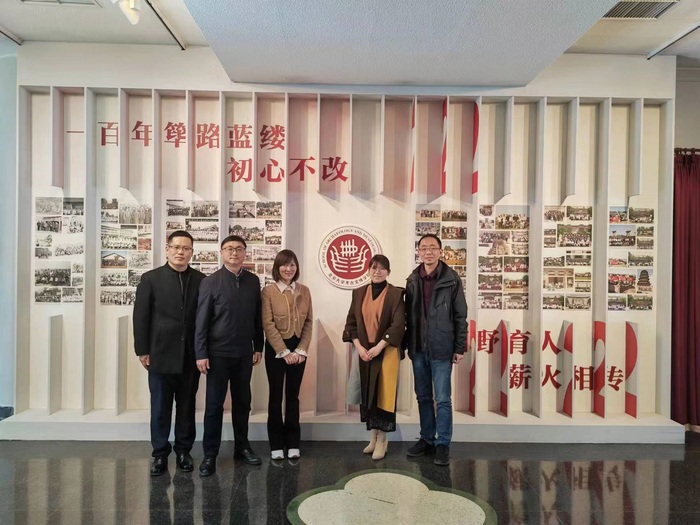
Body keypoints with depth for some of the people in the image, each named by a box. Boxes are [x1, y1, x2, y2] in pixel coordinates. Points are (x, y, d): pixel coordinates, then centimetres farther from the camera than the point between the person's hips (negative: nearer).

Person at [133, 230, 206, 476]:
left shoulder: (201, 280, 3)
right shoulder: (151, 278, 0)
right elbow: (140, 317, -1)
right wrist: (143, 351, -4)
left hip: (191, 355, 1)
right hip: (161, 354, -1)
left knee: (187, 406, 12)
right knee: (160, 407, 9)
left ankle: (184, 451, 26)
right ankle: (160, 453, 23)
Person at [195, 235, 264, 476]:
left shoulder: (253, 281, 3)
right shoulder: (210, 282, -6)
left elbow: (257, 316, 6)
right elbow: (201, 320, -7)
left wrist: (258, 347, 5)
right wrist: (201, 353, -10)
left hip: (244, 353, 3)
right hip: (218, 353, -3)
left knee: (242, 402, 14)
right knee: (214, 404, 5)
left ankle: (242, 447, 29)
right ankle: (210, 454, 18)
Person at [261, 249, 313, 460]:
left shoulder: (304, 291, 4)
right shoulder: (268, 291, -6)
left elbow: (309, 322, 4)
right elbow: (268, 325, -10)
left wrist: (301, 350, -5)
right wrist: (284, 351, -13)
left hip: (298, 349, 3)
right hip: (276, 350, -3)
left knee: (293, 396, 10)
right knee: (276, 396, 6)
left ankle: (293, 444, 20)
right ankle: (277, 445, 18)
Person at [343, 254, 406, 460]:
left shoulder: (395, 294, -6)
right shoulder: (359, 293, 6)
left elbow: (399, 324, -12)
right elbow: (351, 322, 5)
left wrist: (378, 347, -17)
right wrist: (359, 347, -8)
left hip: (386, 351, -4)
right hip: (364, 351, 4)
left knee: (383, 393, -2)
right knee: (368, 393, 9)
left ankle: (382, 440, 10)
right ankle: (373, 437, 23)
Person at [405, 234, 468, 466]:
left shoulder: (452, 279, -5)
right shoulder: (412, 280, 6)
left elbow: (460, 316, -3)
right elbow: (408, 315, 8)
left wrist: (459, 348, -5)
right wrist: (408, 345, 7)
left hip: (441, 349, -4)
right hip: (418, 349, 4)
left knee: (443, 399, 2)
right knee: (423, 397, 14)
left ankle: (443, 444, 15)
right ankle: (426, 439, 27)